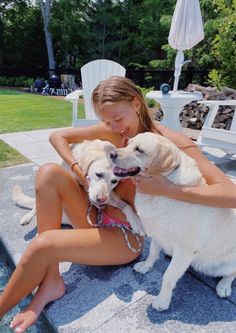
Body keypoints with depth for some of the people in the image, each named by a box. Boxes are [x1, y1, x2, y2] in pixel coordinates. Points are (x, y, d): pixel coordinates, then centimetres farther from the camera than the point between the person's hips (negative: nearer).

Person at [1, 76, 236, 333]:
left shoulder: (173, 143, -16)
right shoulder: (115, 131, 0)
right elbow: (57, 136, 5)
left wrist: (167, 189, -33)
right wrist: (79, 171, -11)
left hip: (126, 236, -6)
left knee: (42, 245, -24)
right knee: (49, 173, -14)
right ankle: (51, 282, -11)